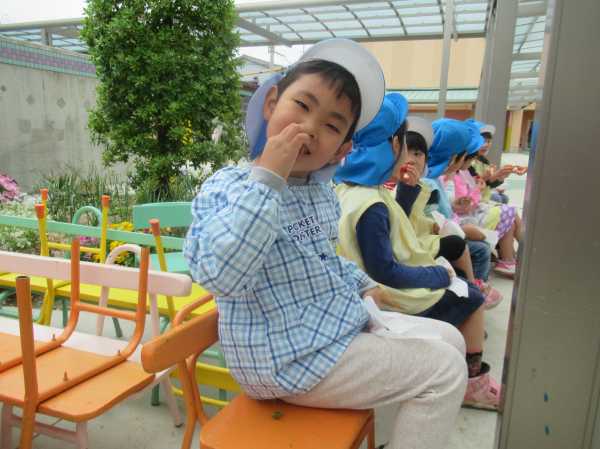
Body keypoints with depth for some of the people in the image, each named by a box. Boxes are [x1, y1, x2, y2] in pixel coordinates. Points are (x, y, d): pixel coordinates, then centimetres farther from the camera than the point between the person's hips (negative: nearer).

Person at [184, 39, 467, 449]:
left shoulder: (324, 192, 7)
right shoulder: (227, 188, -17)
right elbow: (221, 276, -36)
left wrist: (363, 285, 8)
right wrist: (267, 177, -35)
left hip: (343, 324, 9)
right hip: (291, 359, -9)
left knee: (450, 340, 18)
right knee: (445, 370, -10)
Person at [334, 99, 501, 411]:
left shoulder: (347, 186, -2)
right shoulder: (372, 207, -30)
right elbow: (384, 271, -29)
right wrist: (439, 274, -17)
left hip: (369, 290, 9)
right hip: (395, 299, -9)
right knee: (471, 299, 12)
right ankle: (473, 382, 28)